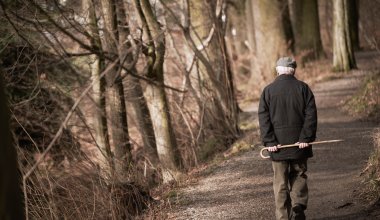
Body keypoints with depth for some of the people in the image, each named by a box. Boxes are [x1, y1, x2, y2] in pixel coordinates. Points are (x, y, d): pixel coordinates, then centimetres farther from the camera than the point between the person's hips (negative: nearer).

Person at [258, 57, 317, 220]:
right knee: (299, 176, 14)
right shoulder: (303, 88, 0)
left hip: (278, 144, 0)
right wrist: (306, 138, -7)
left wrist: (269, 142, -6)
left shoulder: (268, 91, 0)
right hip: (299, 143, 0)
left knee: (280, 182, 5)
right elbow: (311, 114, -6)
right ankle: (298, 205, -7)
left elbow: (264, 118, -5)